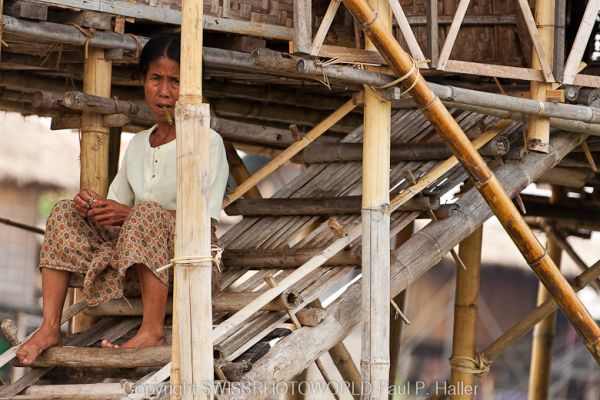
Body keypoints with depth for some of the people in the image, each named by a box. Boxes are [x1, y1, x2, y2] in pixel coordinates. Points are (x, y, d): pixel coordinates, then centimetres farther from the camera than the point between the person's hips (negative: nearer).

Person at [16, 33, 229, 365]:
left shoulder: (207, 141, -5)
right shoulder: (137, 145, 16)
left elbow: (205, 220, -15)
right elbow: (115, 206, 15)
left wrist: (131, 214, -22)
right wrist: (93, 207, -10)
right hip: (135, 270, 7)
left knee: (147, 213, -33)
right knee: (65, 213, -4)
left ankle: (153, 331, -34)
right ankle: (50, 328, -16)